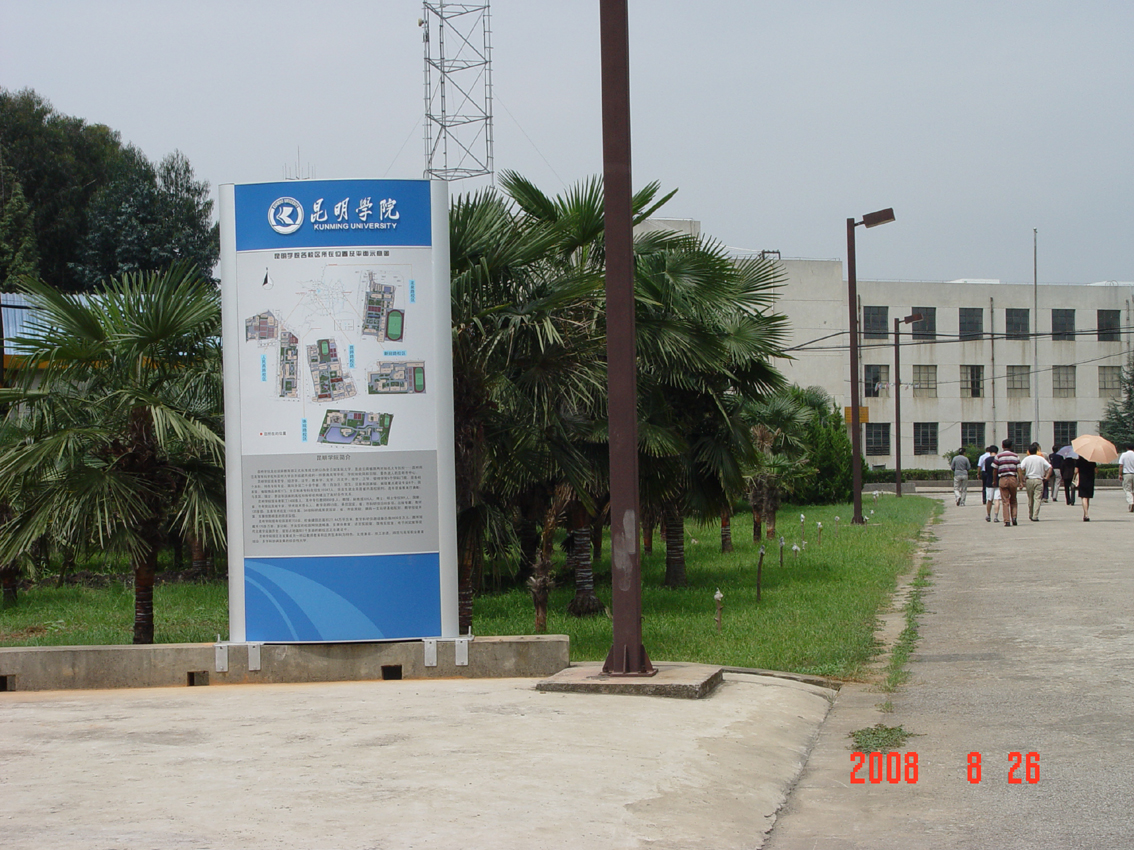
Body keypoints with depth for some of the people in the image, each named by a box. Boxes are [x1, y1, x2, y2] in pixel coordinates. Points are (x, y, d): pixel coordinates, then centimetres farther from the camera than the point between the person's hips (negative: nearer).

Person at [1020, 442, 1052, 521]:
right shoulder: (1041, 459, 4)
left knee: (1030, 498, 14)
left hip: (1029, 480, 1)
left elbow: (1020, 468, -12)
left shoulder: (1026, 459, 0)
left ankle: (1030, 515, 24)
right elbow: (1049, 467, 2)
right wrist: (1046, 477, 7)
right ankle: (1035, 516, -13)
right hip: (1038, 480, -1)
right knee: (1037, 498, -4)